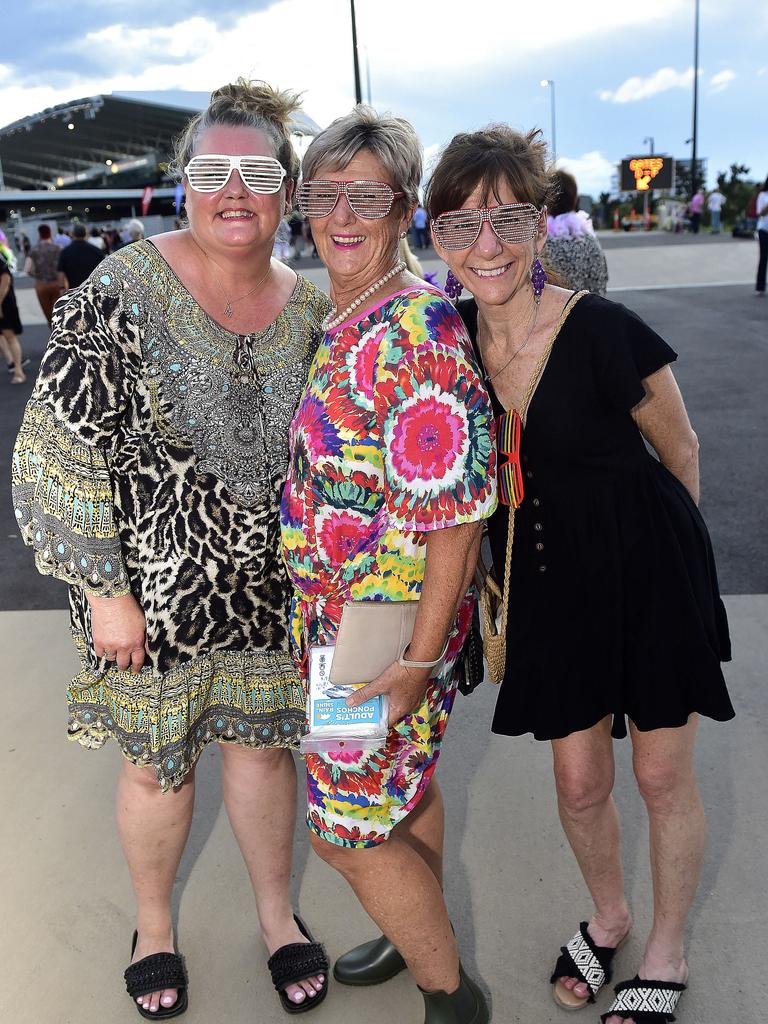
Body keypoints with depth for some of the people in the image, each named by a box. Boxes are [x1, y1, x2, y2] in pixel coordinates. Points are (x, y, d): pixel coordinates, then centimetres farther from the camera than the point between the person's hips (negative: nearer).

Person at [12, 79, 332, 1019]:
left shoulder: (309, 308, 0)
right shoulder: (123, 291, -15)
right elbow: (61, 449, -15)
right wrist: (105, 591, -15)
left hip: (267, 587, 4)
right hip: (151, 590, -3)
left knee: (262, 743, 17)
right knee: (156, 762, 14)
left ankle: (277, 914, 41)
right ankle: (153, 926, 42)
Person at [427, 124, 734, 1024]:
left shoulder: (605, 335, -22)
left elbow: (681, 454, -6)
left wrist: (651, 544, 9)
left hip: (650, 573, -3)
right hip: (550, 585, 4)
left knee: (662, 775, 12)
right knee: (578, 782, 13)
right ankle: (608, 915, 46)